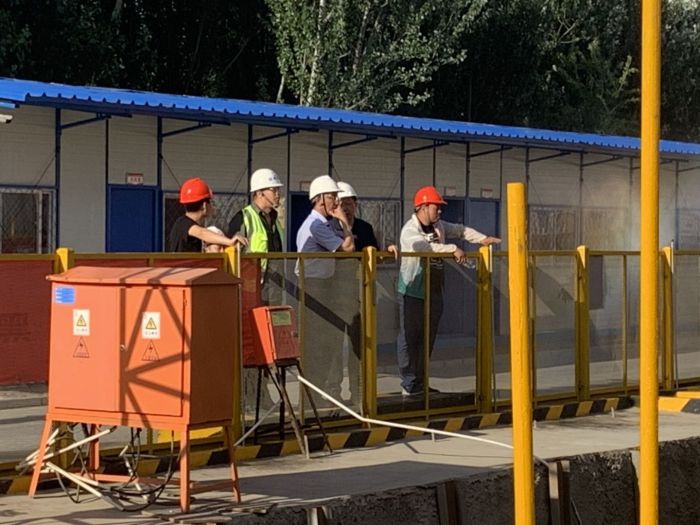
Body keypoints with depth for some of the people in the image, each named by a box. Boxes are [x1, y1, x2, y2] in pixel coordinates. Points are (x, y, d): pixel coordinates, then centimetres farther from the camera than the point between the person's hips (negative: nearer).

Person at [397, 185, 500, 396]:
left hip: (434, 293, 8)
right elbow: (424, 246, -32)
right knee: (409, 339, -3)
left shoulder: (439, 226, 11)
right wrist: (453, 249, -33)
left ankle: (420, 383, 18)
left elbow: (460, 230, 23)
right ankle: (409, 385, 0)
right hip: (413, 293, -8)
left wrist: (482, 239, 10)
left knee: (427, 339, 11)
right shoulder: (410, 230, -14)